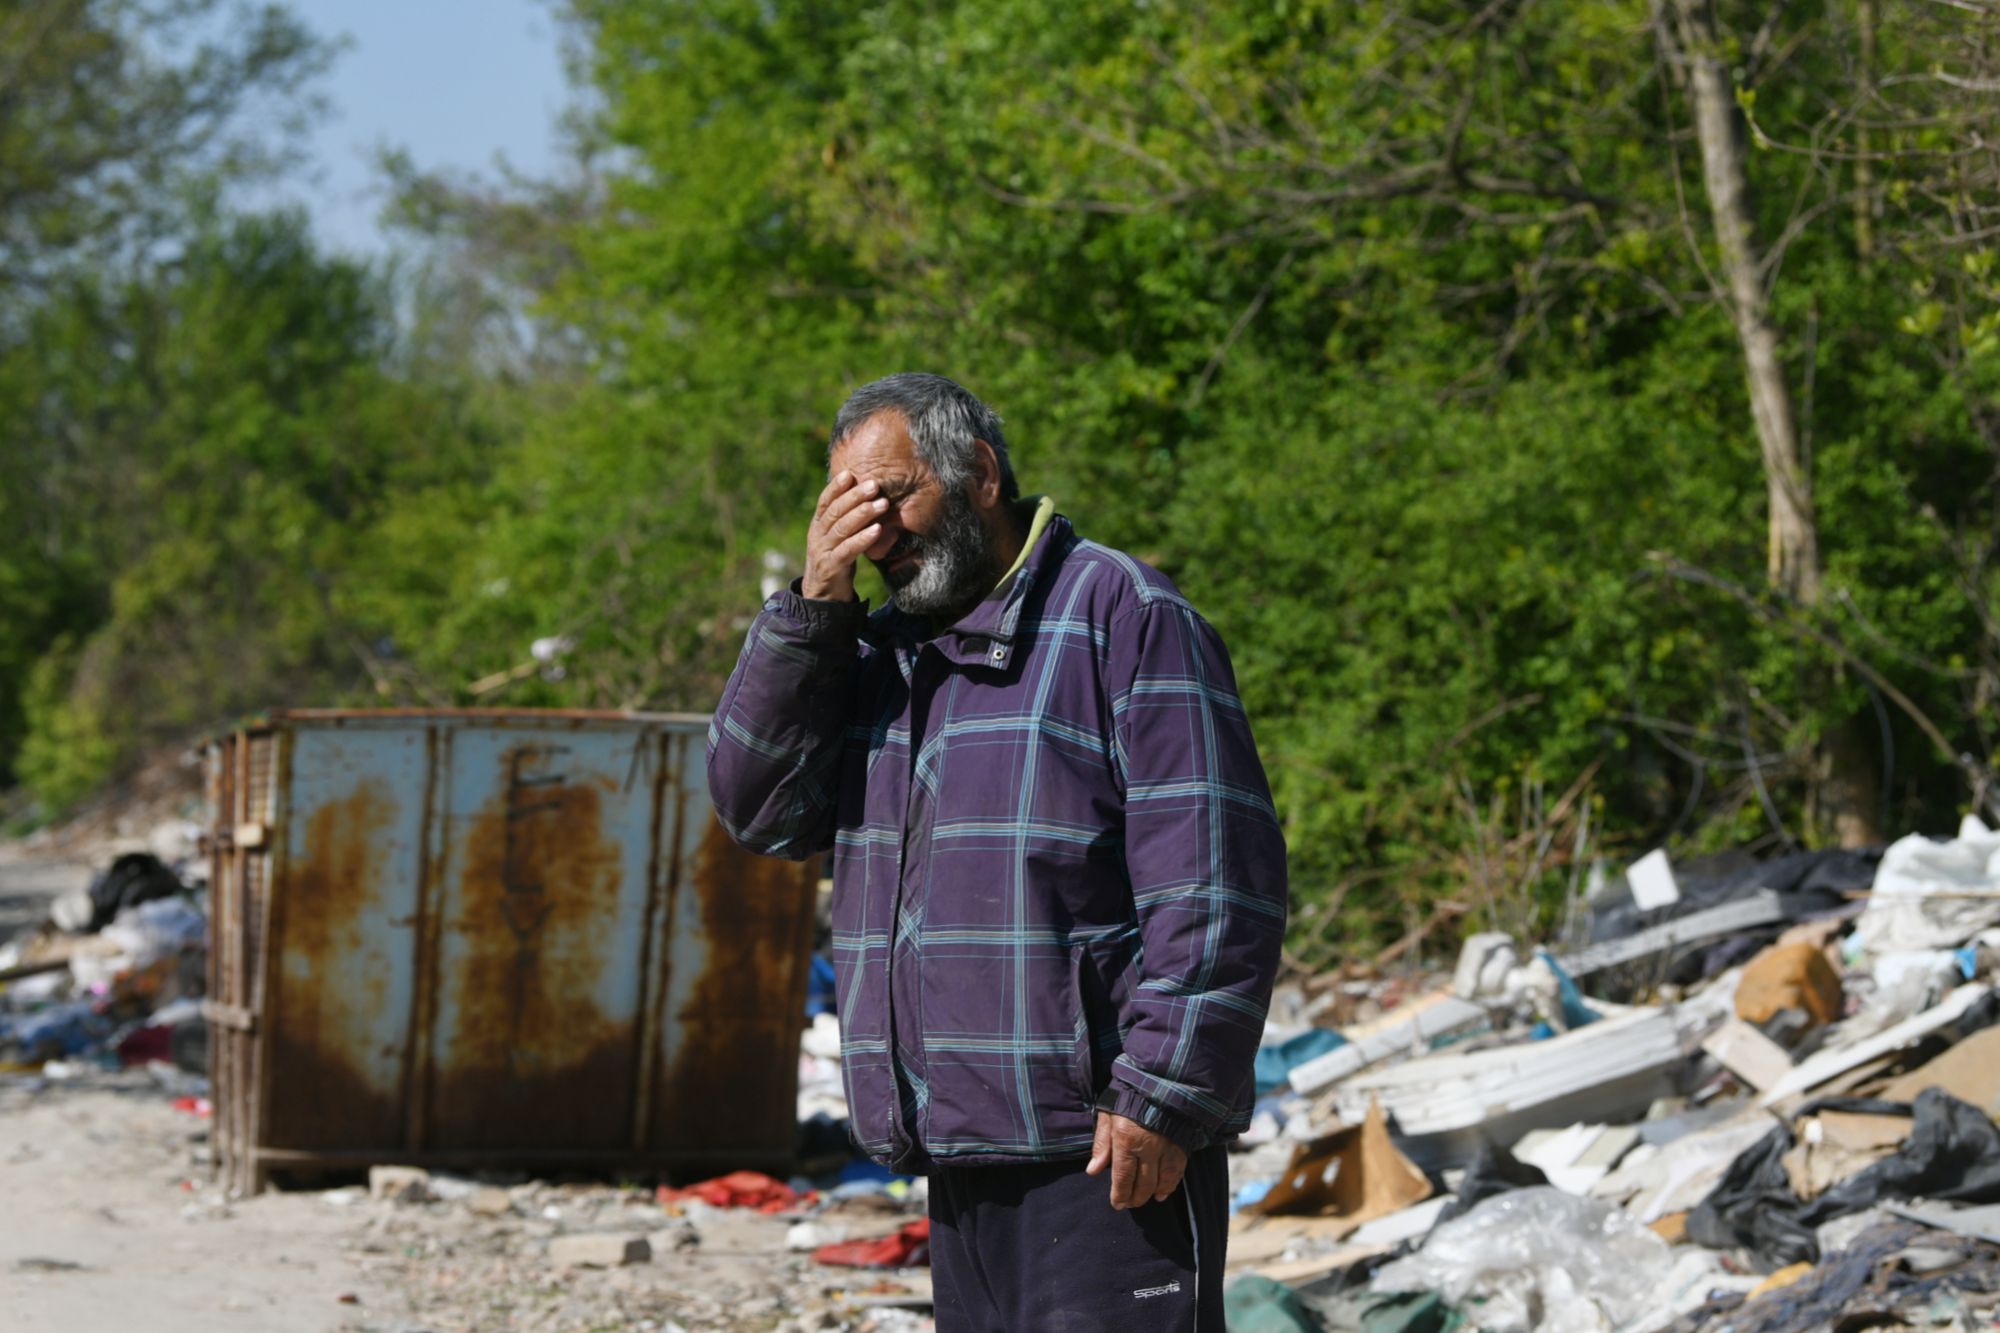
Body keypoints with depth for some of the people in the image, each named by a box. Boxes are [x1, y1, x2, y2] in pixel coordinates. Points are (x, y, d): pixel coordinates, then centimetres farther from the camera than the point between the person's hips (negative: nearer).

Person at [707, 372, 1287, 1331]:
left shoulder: (1120, 612, -5)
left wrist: (1162, 1097, -17)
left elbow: (1217, 881, -12)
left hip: (1109, 1150, -7)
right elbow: (759, 807, 7)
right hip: (963, 1159, 8)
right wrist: (815, 602, -1)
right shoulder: (882, 652, 18)